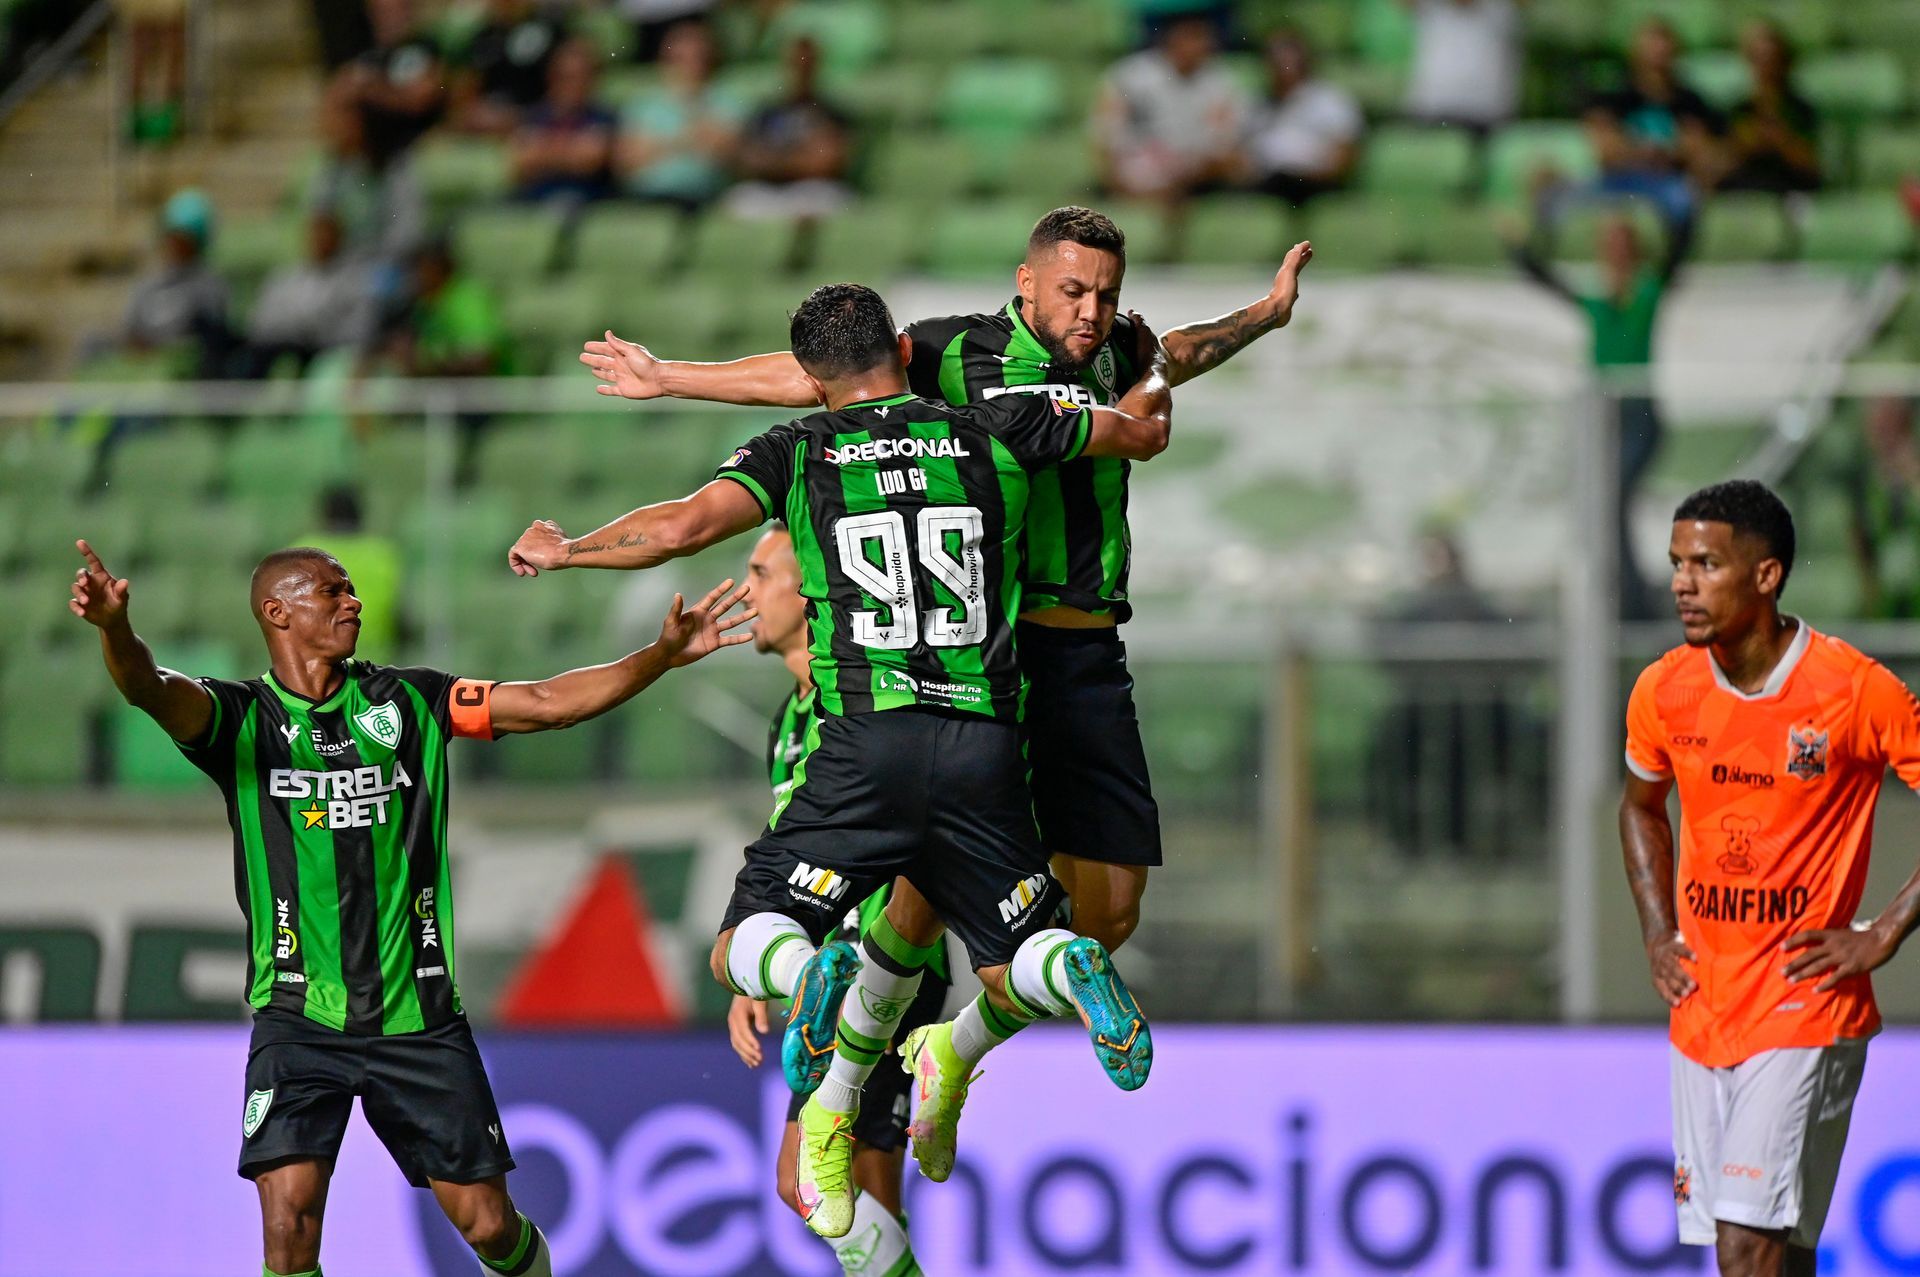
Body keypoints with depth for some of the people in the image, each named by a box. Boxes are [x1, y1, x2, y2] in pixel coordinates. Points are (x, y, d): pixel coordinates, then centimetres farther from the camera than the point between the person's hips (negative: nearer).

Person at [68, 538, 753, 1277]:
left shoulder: (407, 702, 8)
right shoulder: (241, 718, -1)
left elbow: (551, 703, 8)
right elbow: (150, 688, -21)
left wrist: (664, 655, -2)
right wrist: (114, 627, -43)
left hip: (417, 1016, 2)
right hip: (299, 1016, -2)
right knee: (290, 1215, -20)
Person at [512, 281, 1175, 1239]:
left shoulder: (797, 452, 8)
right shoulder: (997, 432, 14)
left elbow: (685, 526, -6)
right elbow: (1145, 431, 29)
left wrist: (563, 551, 12)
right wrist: (1151, 368, 53)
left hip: (866, 743, -2)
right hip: (985, 744, 2)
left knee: (745, 948, 8)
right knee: (1011, 968, 13)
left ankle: (814, 976, -31)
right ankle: (1071, 972, -27)